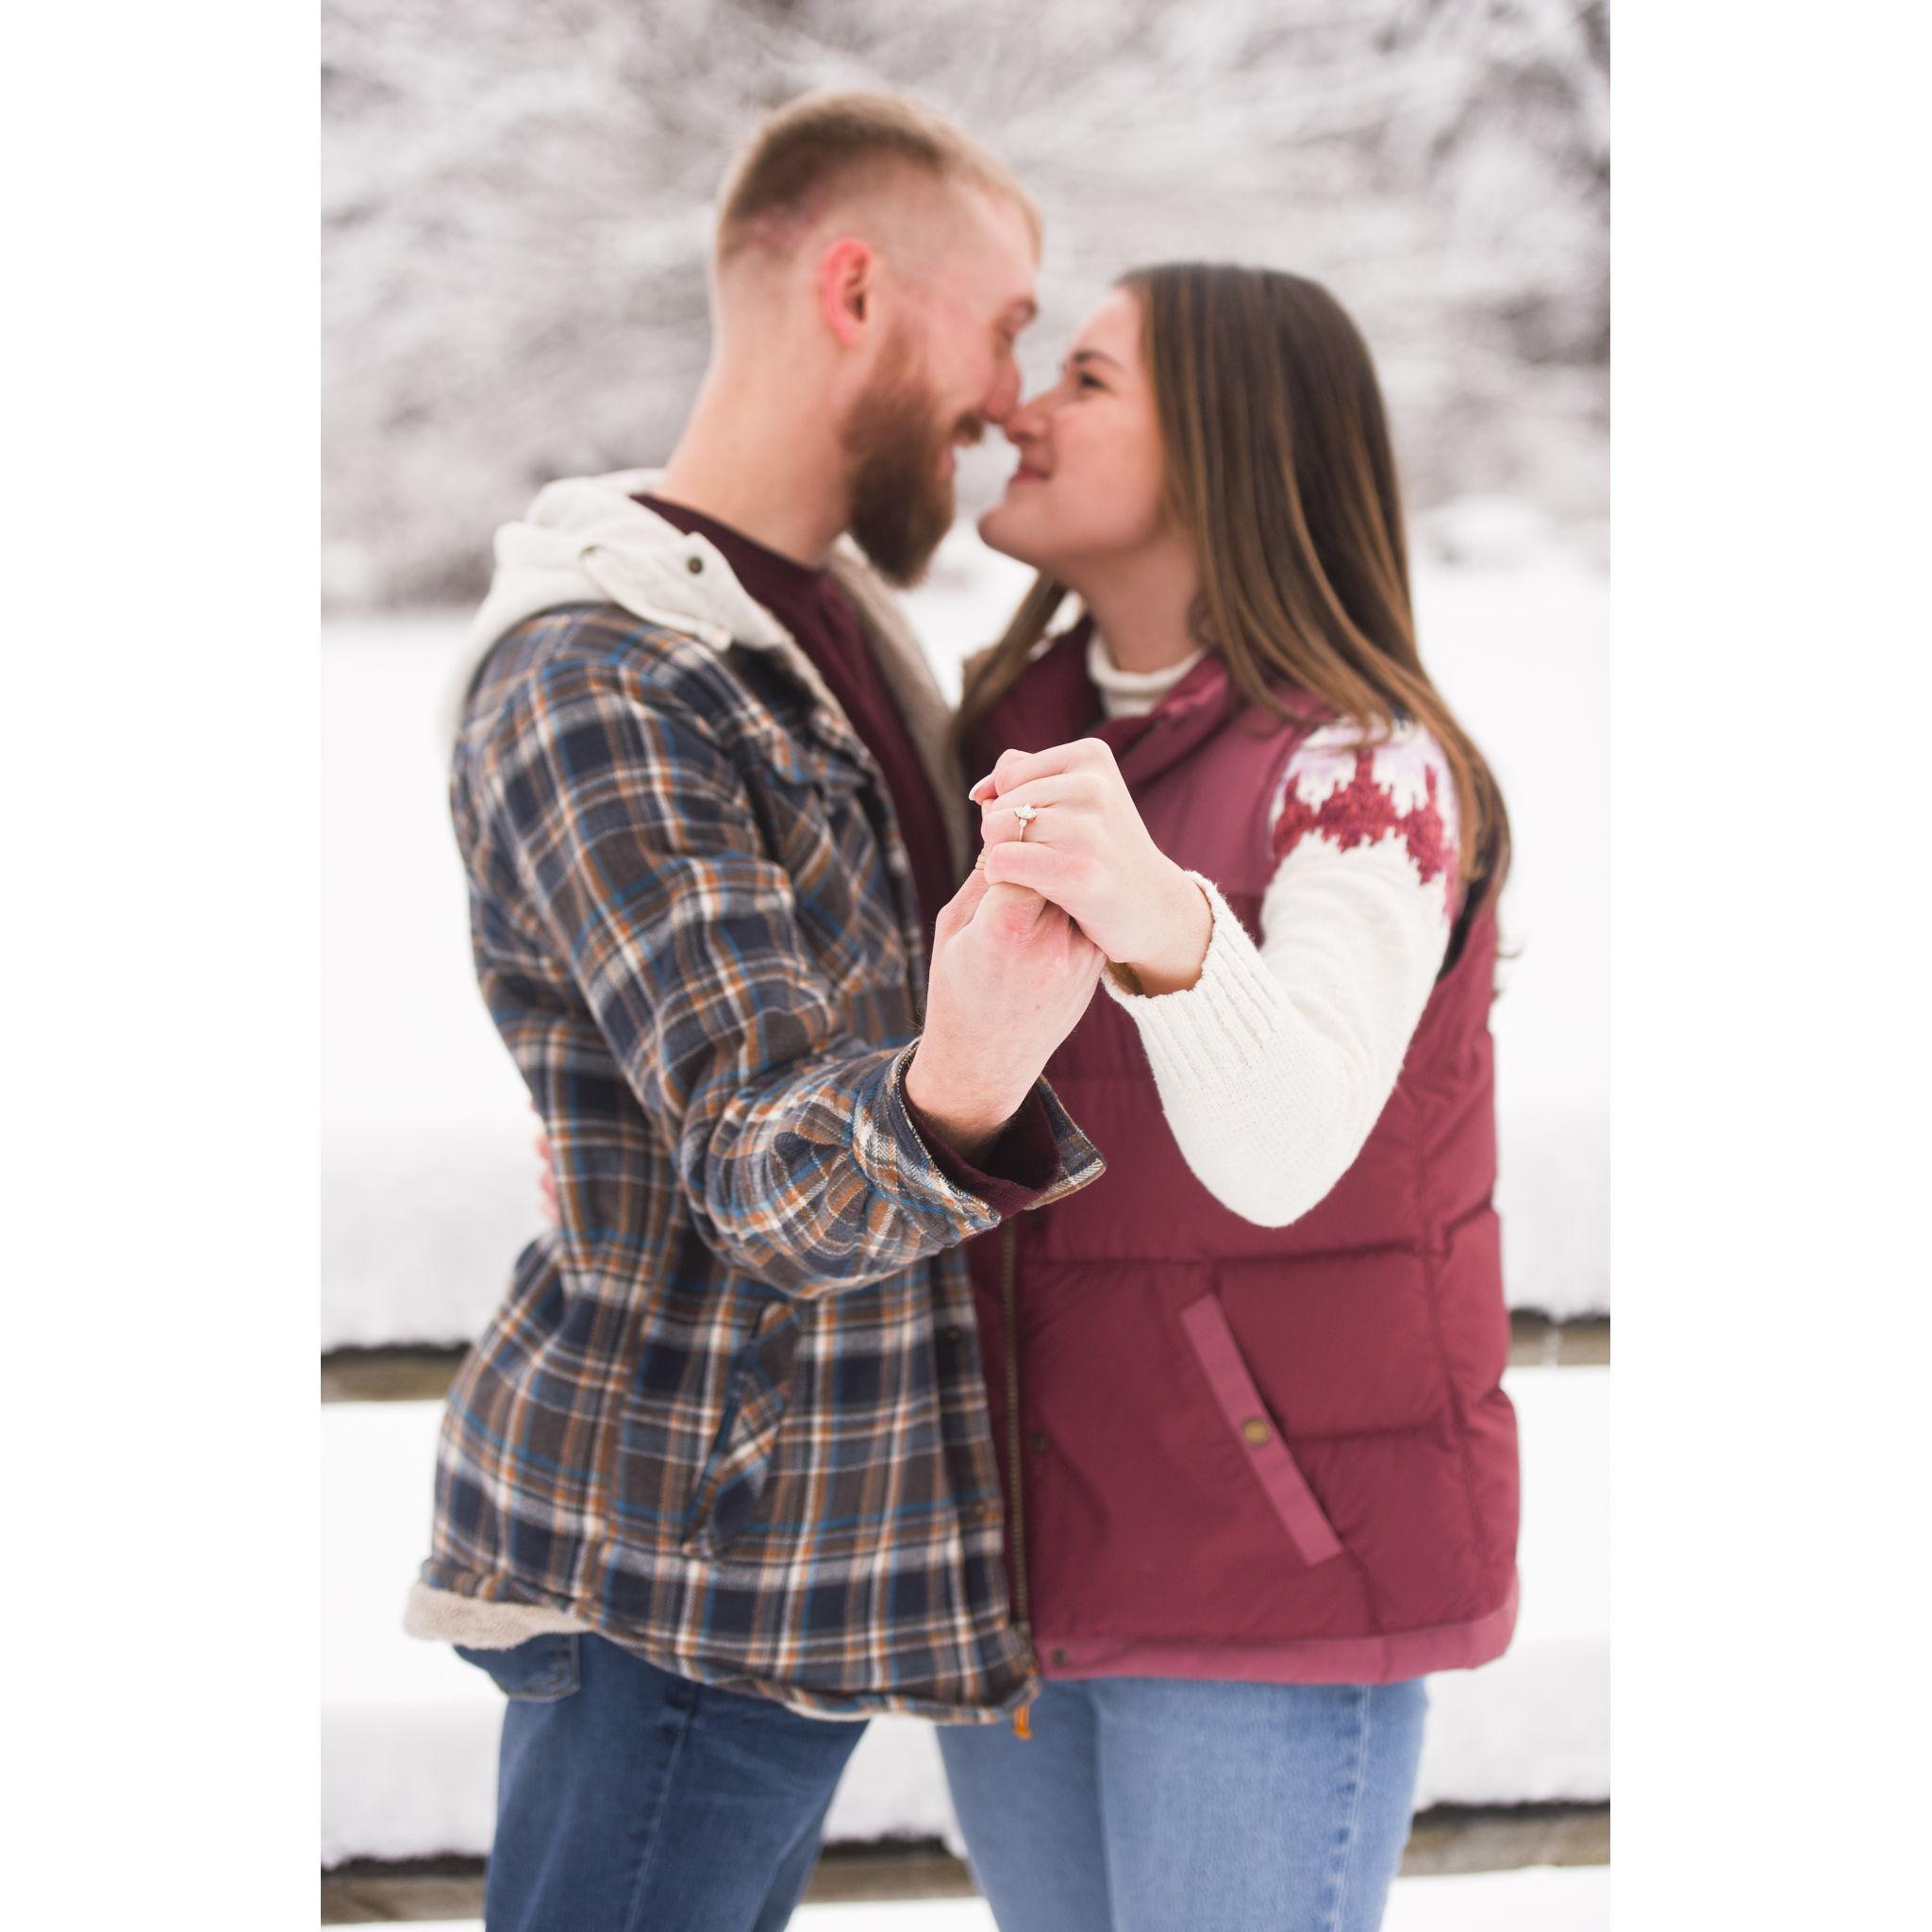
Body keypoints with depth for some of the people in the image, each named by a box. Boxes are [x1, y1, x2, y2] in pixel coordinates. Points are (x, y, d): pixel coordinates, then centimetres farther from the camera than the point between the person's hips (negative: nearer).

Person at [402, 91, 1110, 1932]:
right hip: (684, 1571, -9)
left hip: (816, 1523, 9)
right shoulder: (593, 687, -21)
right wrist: (955, 1095, -50)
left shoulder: (834, 612, 9)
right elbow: (771, 1171, -29)